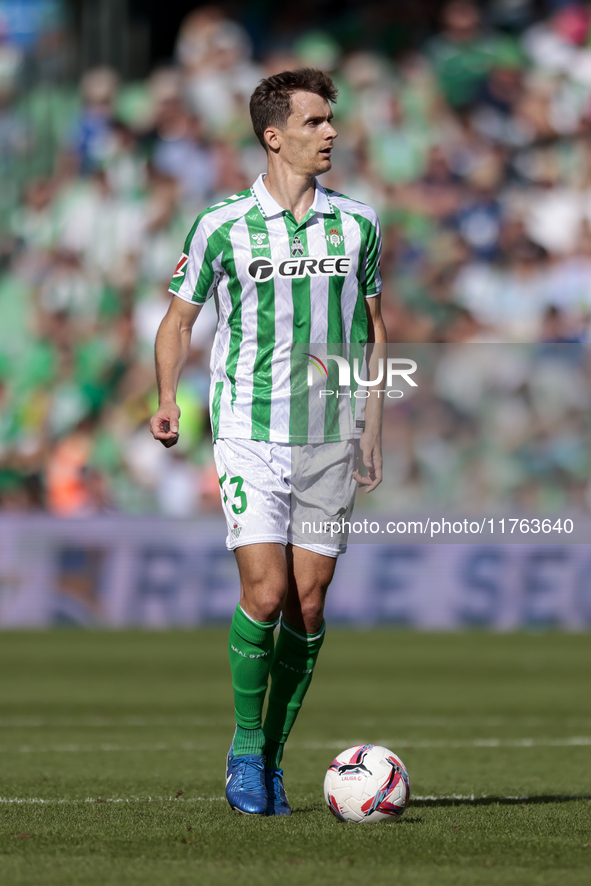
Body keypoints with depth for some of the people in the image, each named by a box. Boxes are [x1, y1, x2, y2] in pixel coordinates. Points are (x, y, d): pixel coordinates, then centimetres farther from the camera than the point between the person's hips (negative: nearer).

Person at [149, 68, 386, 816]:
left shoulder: (356, 224, 6)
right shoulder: (222, 226, -3)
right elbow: (178, 318, 8)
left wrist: (372, 427, 12)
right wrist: (167, 400, -6)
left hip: (329, 439, 3)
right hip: (250, 434, -3)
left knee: (308, 606, 2)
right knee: (265, 593, -15)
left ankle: (272, 757, 15)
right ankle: (245, 747, 2)